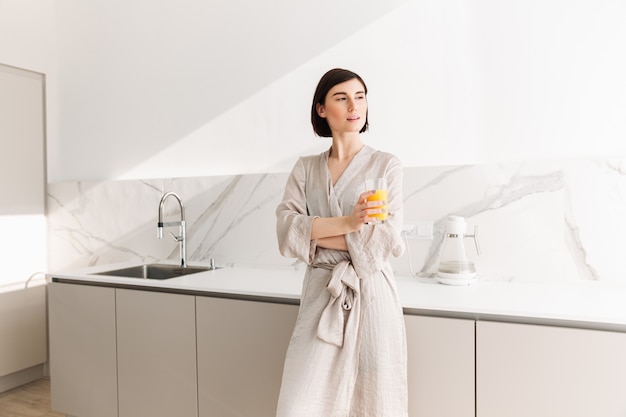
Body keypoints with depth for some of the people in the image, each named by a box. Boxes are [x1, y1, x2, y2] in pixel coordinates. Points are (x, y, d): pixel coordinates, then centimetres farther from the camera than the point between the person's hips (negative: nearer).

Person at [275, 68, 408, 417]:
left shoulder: (386, 165, -1)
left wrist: (313, 232, -8)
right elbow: (286, 231, -6)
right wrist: (346, 223, -18)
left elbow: (383, 243, -10)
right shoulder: (306, 168, 8)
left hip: (370, 295, -2)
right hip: (320, 296, 2)